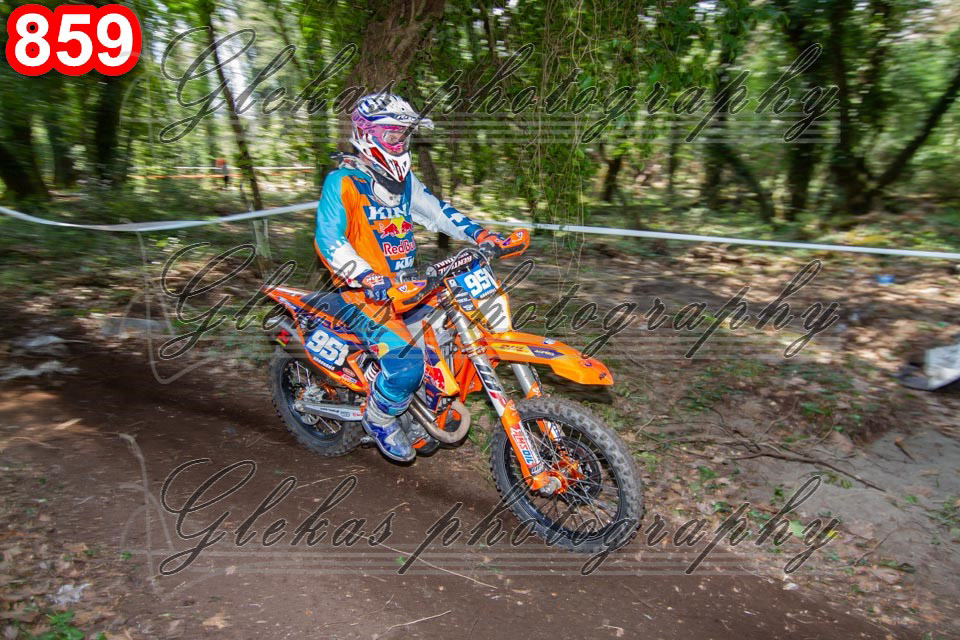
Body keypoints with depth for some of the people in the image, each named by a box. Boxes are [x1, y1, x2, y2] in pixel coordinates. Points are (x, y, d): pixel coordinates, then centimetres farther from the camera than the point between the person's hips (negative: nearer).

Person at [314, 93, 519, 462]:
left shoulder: (404, 181, 14)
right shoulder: (342, 182, -10)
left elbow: (436, 211, 16)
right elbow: (328, 239, -19)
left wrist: (478, 233, 1)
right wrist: (367, 277, -33)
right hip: (365, 293, -8)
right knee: (406, 360, -26)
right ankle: (379, 419, 5)